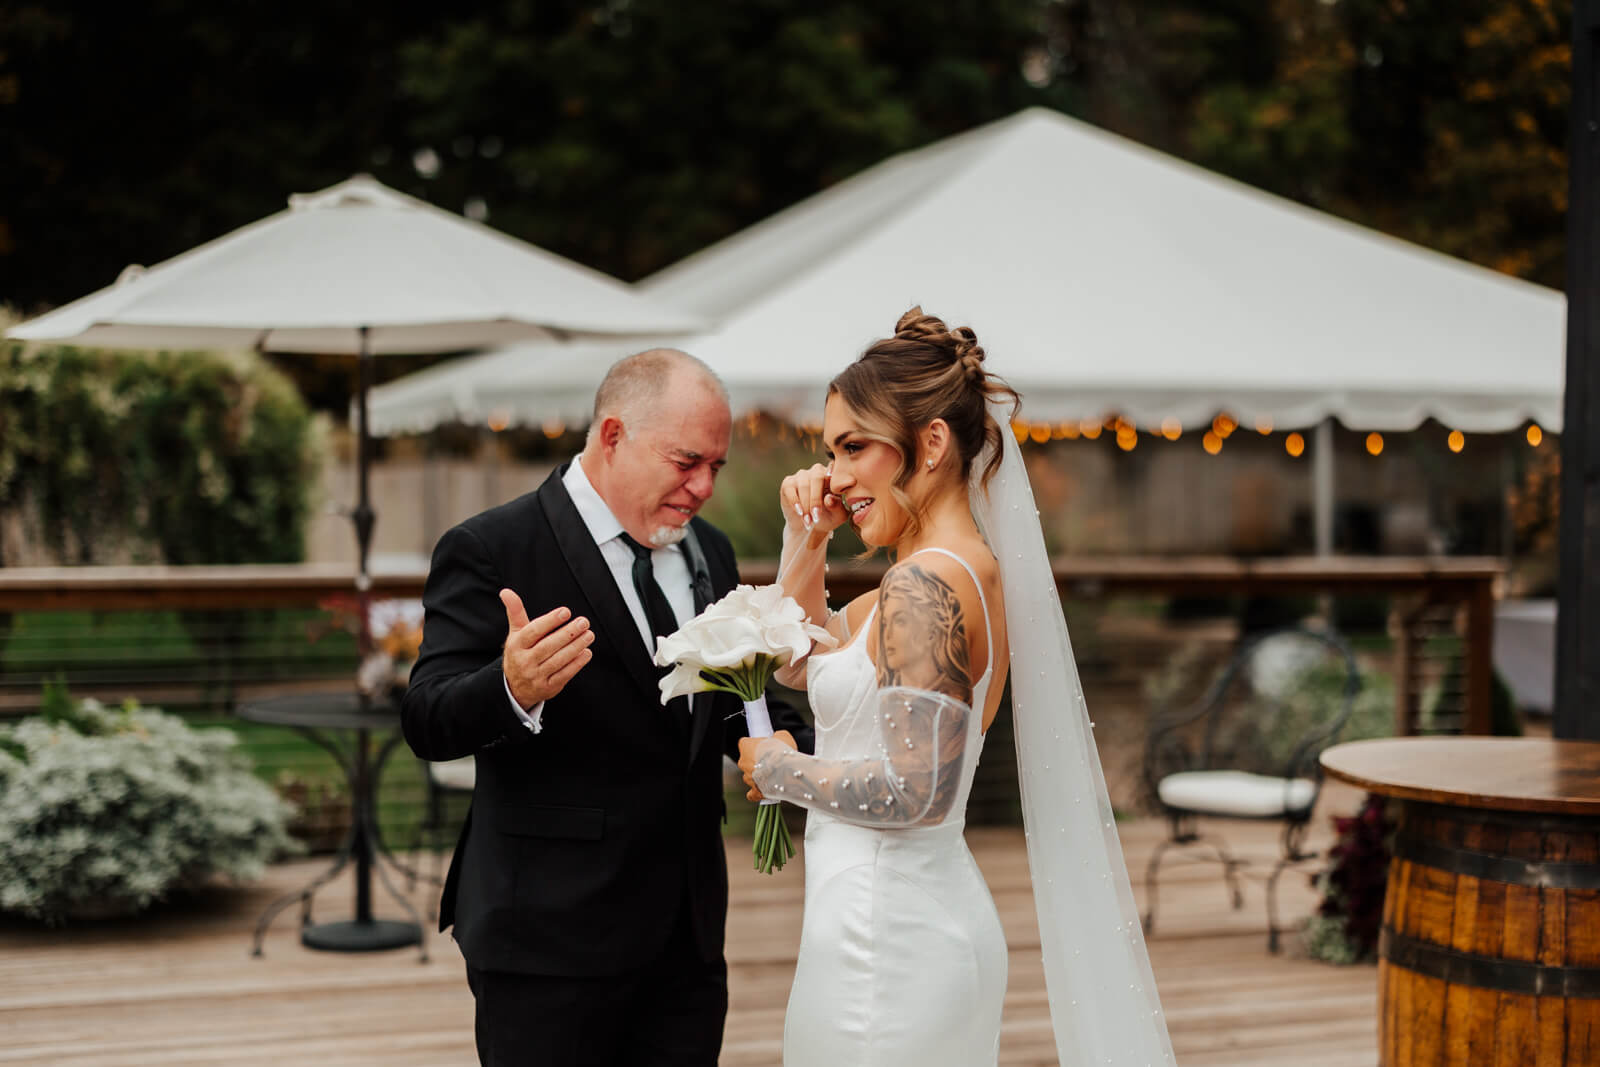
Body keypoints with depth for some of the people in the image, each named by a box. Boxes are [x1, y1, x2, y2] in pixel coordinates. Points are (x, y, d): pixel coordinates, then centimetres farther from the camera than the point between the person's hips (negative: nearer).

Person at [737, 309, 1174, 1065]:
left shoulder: (923, 586, -19)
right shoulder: (973, 567, 11)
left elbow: (914, 791, -24)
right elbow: (797, 661, 23)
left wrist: (776, 768, -11)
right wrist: (805, 539, 11)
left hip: (885, 937, -10)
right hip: (933, 916, 10)